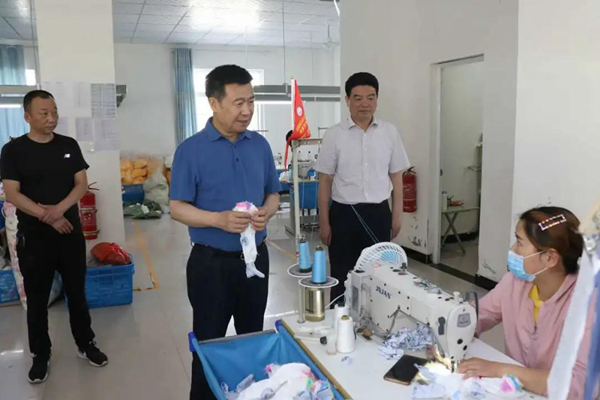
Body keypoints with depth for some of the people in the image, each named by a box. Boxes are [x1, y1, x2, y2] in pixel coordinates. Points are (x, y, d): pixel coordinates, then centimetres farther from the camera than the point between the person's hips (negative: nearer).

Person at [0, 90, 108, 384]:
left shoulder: (69, 145, 4)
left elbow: (82, 184, 0)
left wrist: (59, 209, -17)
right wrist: (47, 215, -19)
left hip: (71, 231, 2)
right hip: (33, 236, -2)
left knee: (77, 292, 12)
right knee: (37, 298, 9)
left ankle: (86, 344, 27)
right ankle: (41, 355, 25)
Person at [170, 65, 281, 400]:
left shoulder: (260, 145, 2)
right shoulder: (192, 150, -11)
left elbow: (273, 193, 10)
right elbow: (178, 208, -10)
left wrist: (265, 213, -13)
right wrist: (219, 219, -26)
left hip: (255, 256, 4)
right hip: (211, 261, -4)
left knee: (253, 338, 19)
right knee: (209, 343, 11)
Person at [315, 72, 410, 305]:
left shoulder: (389, 132, 2)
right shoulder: (334, 135, -4)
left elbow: (396, 176, 8)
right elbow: (325, 181, -1)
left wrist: (397, 215, 6)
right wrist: (324, 223, -2)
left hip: (379, 213, 2)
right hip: (344, 213, -2)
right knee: (342, 276, 9)